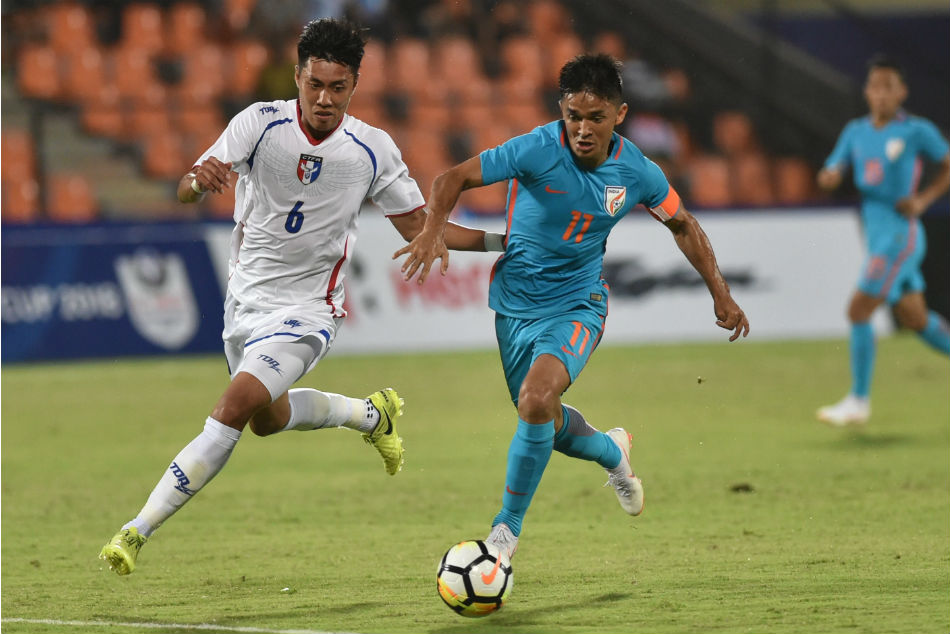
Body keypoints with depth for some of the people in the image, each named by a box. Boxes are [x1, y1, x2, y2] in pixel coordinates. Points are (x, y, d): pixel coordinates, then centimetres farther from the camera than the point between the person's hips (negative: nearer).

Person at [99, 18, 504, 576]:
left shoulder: (373, 149, -10)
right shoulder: (261, 123, -12)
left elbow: (419, 226, 1)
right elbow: (187, 190, -24)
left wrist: (497, 242, -11)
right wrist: (199, 180, -49)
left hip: (306, 310, -4)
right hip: (246, 296, 4)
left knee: (233, 409, -23)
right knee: (268, 418, 26)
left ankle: (137, 533, -20)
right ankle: (373, 414, 53)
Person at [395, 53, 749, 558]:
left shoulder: (636, 172, -11)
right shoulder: (537, 150, -21)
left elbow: (682, 224, 8)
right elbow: (453, 179, -21)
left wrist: (720, 294, 7)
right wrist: (434, 229, -42)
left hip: (577, 305, -1)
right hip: (515, 304, 1)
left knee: (536, 399, -27)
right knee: (546, 425, 13)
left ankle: (507, 528, -9)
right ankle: (612, 451, 49)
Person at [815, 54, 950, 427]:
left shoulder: (917, 131, -7)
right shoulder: (856, 132, 10)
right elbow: (830, 176, 9)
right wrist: (830, 176, -15)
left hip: (901, 235, -7)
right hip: (875, 236, 7)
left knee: (858, 311, -12)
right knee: (916, 320, 14)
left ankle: (858, 402, -5)